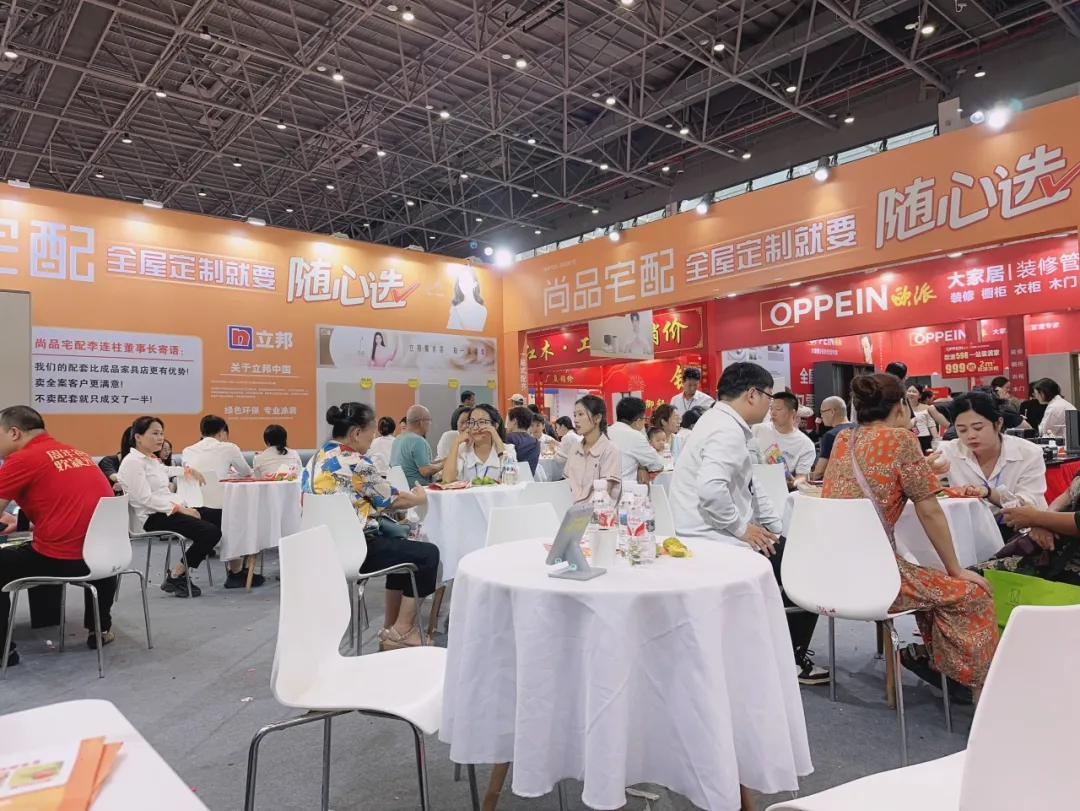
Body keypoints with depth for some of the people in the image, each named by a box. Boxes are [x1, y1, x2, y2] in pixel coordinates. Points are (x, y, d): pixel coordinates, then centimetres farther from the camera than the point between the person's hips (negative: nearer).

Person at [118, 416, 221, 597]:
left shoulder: (153, 460, 18)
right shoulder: (132, 462, -11)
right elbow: (145, 499, -20)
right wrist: (180, 509, -21)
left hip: (168, 511, 9)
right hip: (153, 517, -9)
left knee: (222, 520, -5)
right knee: (210, 532, -23)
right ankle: (176, 578, -9)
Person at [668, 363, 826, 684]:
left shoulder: (724, 424, 14)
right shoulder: (727, 430, -20)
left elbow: (750, 488, 16)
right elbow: (711, 490, -34)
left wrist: (779, 529, 10)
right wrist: (741, 527, -20)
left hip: (718, 537, 10)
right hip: (716, 542, -10)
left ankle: (785, 652, 28)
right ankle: (790, 659, 18)